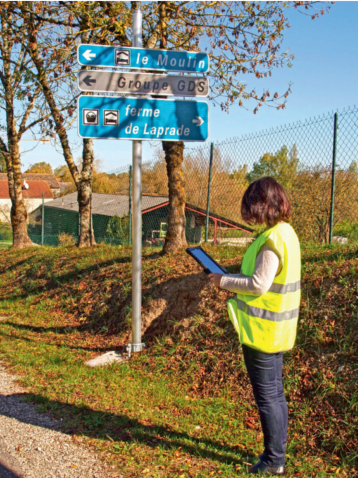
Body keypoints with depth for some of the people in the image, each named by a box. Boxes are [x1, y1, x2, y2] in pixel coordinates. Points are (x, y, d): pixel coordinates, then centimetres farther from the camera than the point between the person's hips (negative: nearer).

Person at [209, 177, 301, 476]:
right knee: (275, 394, 18)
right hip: (276, 329, 10)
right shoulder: (285, 233, 8)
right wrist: (234, 279, 9)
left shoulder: (273, 240, -22)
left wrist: (224, 282, -11)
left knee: (267, 396, 3)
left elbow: (259, 284, -23)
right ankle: (277, 453, 32)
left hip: (263, 330, -10)